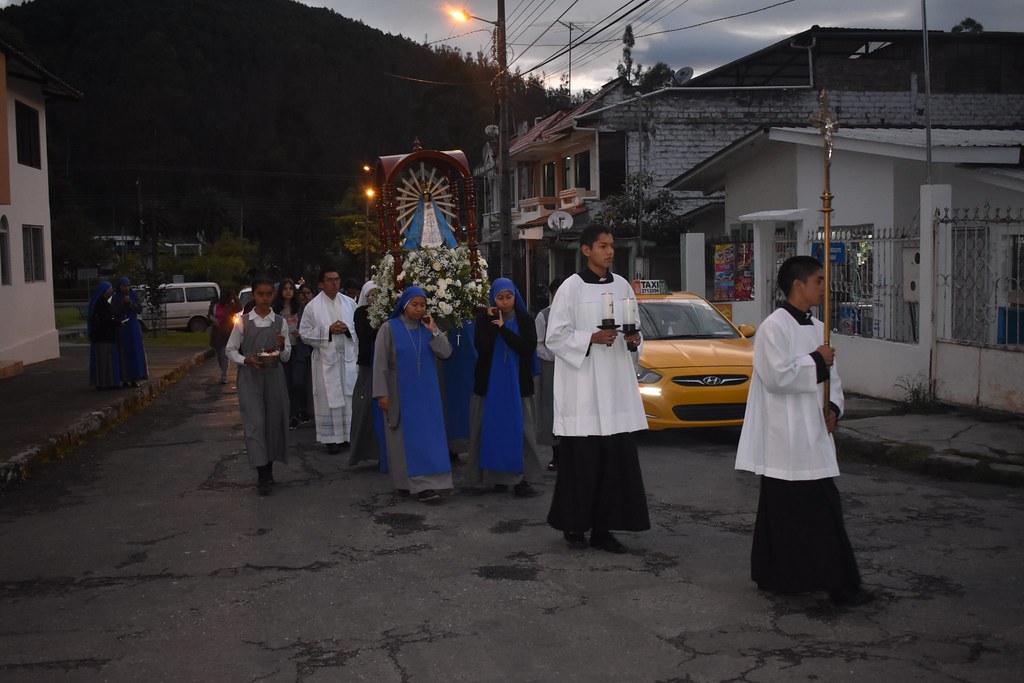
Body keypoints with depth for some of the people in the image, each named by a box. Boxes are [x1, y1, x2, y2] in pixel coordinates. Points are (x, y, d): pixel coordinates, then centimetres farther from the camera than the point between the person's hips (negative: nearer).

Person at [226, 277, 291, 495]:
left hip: (274, 376, 2)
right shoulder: (243, 322, 0)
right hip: (249, 378, -2)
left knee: (274, 422, 5)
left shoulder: (280, 322, 4)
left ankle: (269, 470, 19)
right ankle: (262, 477, -10)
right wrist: (246, 360, -11)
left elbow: (287, 357, 7)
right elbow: (230, 350, 6)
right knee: (255, 423, -9)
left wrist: (282, 347, -15)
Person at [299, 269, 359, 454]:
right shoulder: (313, 306, -2)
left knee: (349, 397, 4)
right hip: (326, 359, -3)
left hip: (348, 357, 3)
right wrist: (328, 330, -13)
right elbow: (305, 333, -4)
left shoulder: (349, 303, 6)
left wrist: (347, 328, -10)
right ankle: (331, 439, 7)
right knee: (329, 399, 0)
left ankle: (348, 435, 15)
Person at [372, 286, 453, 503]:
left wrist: (433, 331, -13)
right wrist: (382, 393, -13)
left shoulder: (429, 327, 5)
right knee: (406, 438, 1)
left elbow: (446, 353, -3)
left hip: (426, 393, 3)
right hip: (401, 393, -3)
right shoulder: (389, 328, -6)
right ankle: (405, 482, 9)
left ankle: (424, 485, 1)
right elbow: (380, 363, -8)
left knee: (427, 437, -1)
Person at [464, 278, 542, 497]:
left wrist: (503, 328, -13)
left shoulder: (525, 319, 3)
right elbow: (481, 346, -11)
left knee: (518, 430, -6)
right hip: (490, 382, 1)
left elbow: (529, 348, -11)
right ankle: (498, 477, 10)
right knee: (493, 429, 2)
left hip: (517, 382, 0)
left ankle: (519, 479, -7)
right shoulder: (485, 317, 2)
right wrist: (491, 321, -13)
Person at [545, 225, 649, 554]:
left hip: (616, 383, 5)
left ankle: (602, 528, 10)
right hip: (582, 386, -5)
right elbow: (555, 337, -6)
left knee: (617, 457, 1)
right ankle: (574, 525, 13)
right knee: (583, 459, -2)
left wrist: (634, 338, -2)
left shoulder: (622, 286, 11)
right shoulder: (571, 288, -4)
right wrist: (592, 338, -17)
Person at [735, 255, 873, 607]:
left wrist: (833, 407, 3)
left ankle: (838, 582, 15)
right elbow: (777, 375, -21)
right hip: (784, 436, -8)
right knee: (785, 508, -1)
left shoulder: (818, 328, 14)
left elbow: (831, 375, 20)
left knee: (822, 506, 9)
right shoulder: (773, 328, -12)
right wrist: (816, 362, -12)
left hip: (814, 433, 8)